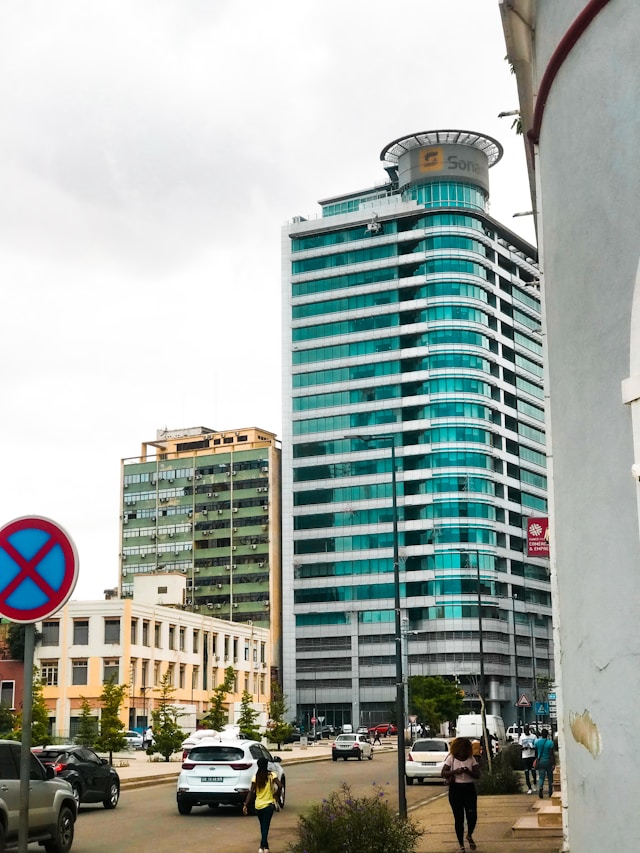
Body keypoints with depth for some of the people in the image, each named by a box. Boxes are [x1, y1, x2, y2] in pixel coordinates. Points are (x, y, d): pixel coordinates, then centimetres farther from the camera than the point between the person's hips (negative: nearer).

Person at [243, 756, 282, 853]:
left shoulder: (255, 777, -3)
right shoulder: (272, 775, -5)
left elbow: (251, 792, -10)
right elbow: (279, 786, -17)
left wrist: (246, 805, -11)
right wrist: (276, 795, 0)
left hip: (258, 805, 2)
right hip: (269, 804, -2)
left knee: (263, 826, 18)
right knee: (265, 826, -1)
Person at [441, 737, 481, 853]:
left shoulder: (472, 759, 3)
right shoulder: (451, 758, -1)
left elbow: (477, 775, -2)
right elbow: (443, 773, -7)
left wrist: (469, 772, -21)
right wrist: (455, 771, -21)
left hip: (469, 789, 1)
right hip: (455, 789, -1)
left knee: (472, 816, -2)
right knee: (459, 818, 2)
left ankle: (469, 836, 31)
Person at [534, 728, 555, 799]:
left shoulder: (537, 742, -2)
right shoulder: (550, 742, -13)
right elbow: (552, 754, -14)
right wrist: (553, 763, -10)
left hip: (540, 761, 2)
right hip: (548, 761, -2)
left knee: (541, 777, 2)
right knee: (550, 778, 12)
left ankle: (540, 787, -25)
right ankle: (550, 792, 18)